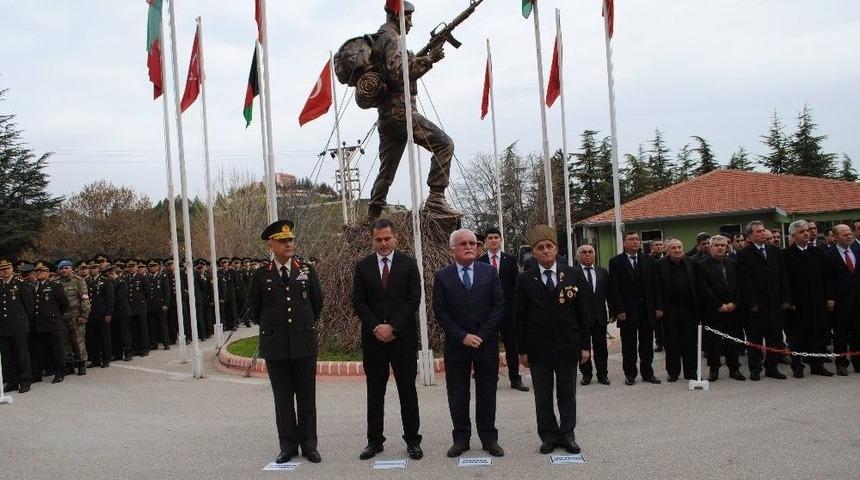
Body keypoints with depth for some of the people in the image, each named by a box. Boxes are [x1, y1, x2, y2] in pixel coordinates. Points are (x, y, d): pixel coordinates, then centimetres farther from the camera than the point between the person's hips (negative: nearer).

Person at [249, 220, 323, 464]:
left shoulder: (307, 270, 2)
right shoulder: (262, 276, -1)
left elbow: (317, 303, 14)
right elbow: (255, 308, 11)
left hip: (304, 342, 0)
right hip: (275, 345, 0)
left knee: (307, 398, 7)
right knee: (283, 399, 8)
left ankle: (309, 445, 17)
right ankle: (288, 446, 18)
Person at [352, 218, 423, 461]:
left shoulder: (409, 264, 0)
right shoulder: (363, 266, 5)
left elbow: (413, 300, -5)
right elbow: (358, 303, 2)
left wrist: (392, 327, -13)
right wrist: (376, 327, -10)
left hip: (403, 337, -1)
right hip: (373, 338, 2)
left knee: (408, 391, 5)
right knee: (375, 392, 8)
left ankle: (412, 440, 13)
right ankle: (374, 440, 17)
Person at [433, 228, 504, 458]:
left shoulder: (489, 272, 3)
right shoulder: (442, 276, 1)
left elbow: (499, 305, -2)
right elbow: (439, 311, -3)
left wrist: (482, 336, -10)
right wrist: (462, 336, -12)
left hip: (487, 343, 1)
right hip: (456, 345, 0)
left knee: (487, 393, 8)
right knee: (457, 394, 5)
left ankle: (489, 437, 19)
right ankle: (461, 438, 16)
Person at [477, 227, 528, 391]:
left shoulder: (510, 260, 5)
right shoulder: (479, 262, 1)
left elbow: (515, 284, 5)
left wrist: (516, 306, -1)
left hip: (508, 309, 1)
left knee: (511, 345, 6)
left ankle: (515, 379, 14)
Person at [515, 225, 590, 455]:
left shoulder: (572, 275, 2)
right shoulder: (525, 280, -1)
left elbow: (582, 313, 3)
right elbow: (520, 317, 0)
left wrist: (585, 344, 0)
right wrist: (522, 349, -3)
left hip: (567, 345, 1)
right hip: (538, 347, 0)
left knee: (567, 393, 10)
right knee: (543, 395, 8)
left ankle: (567, 434, 21)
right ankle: (549, 435, 20)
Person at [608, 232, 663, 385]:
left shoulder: (648, 260, 8)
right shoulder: (616, 262, -3)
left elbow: (655, 285, 7)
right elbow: (614, 288, -7)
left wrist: (658, 307, 2)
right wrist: (619, 310, -13)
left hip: (647, 310, 3)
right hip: (627, 311, -3)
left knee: (647, 344, 10)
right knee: (629, 345, 6)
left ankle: (647, 373, 20)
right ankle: (630, 374, 16)